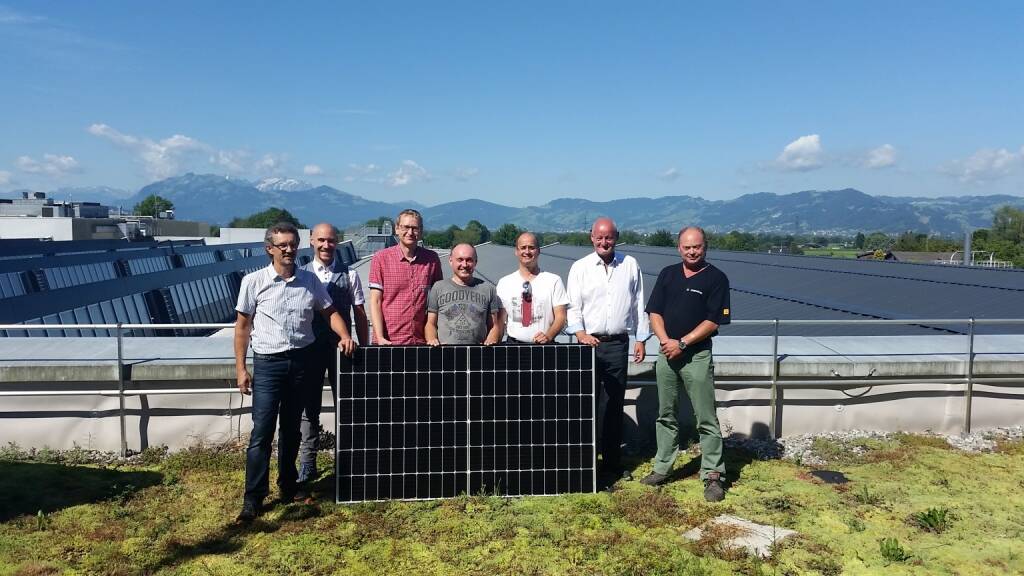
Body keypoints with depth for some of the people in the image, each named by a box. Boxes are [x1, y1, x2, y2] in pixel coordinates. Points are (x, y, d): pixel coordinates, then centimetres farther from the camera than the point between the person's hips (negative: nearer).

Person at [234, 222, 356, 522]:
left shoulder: (310, 280, 3)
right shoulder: (254, 281, -4)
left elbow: (330, 312, 10)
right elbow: (242, 326, 0)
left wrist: (344, 336, -9)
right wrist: (241, 368, -3)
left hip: (302, 360, 3)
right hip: (268, 362, -3)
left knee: (292, 428, 15)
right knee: (262, 431, -4)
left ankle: (288, 485, 31)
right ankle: (253, 498, 5)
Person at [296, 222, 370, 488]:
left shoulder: (349, 276, 0)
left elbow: (359, 315, 2)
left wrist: (364, 350, 0)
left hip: (341, 347, 0)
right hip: (310, 348, 0)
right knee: (309, 409, 10)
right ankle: (307, 465, 22)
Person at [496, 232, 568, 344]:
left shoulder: (554, 281, 5)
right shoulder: (504, 283, 11)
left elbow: (560, 316, 1)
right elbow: (500, 320, 11)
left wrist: (548, 336, -16)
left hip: (544, 345, -1)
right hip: (513, 344, 1)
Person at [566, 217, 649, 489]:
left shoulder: (630, 265, 7)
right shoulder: (580, 267, 2)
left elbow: (638, 304, 10)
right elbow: (572, 306, -3)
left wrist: (641, 338, 8)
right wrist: (580, 333, -19)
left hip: (618, 344, 2)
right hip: (588, 343, -2)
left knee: (616, 405, 11)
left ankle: (612, 463, 22)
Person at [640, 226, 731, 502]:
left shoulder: (716, 278, -4)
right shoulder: (668, 274, 9)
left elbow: (713, 321, -10)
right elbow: (654, 312, 6)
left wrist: (682, 343, -15)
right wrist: (665, 341, -10)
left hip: (697, 355, -4)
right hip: (666, 353, 5)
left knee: (706, 419, -1)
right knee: (666, 416, 13)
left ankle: (713, 475, 6)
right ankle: (662, 468, 23)